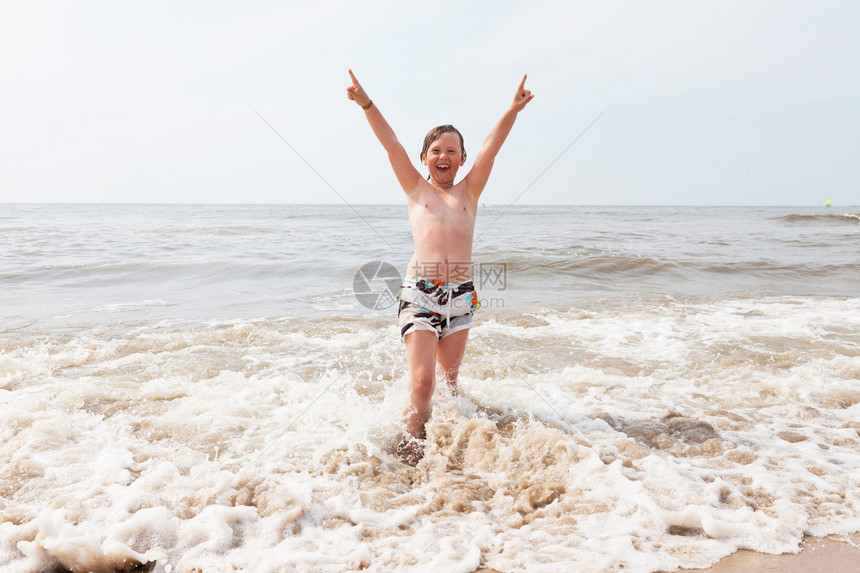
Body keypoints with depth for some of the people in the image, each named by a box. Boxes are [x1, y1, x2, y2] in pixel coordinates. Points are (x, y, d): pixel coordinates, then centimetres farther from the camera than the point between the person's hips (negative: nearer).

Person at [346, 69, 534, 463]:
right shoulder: (416, 189, 11)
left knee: (450, 378, 13)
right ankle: (410, 451, 6)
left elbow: (490, 148, 2)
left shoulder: (468, 192, 13)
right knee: (422, 380, -8)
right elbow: (391, 145, 2)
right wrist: (367, 105, -7)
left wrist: (512, 111, -8)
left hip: (460, 296, 2)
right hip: (419, 293, -2)